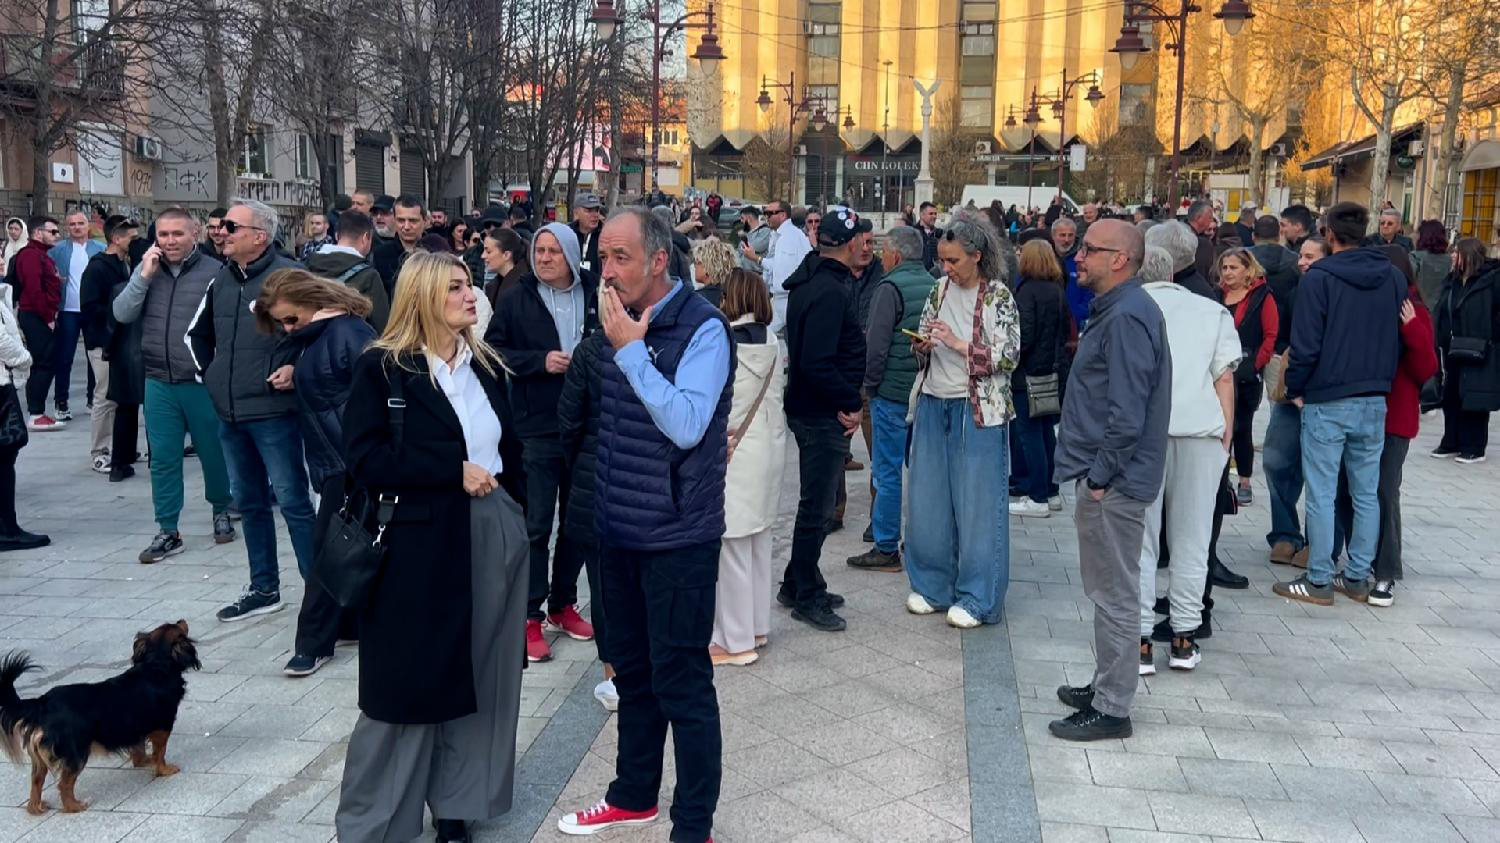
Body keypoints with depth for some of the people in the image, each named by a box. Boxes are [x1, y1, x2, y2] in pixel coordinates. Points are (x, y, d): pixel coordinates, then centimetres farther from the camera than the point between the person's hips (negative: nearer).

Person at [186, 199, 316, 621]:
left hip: (273, 411, -8)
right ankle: (264, 590, 27)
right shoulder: (222, 280, 11)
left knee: (292, 501, -3)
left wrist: (296, 367, -17)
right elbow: (198, 332, 26)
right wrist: (209, 373, 18)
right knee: (249, 502, 15)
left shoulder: (288, 275, -12)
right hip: (229, 413, 8)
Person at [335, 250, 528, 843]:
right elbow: (364, 459, -15)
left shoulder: (486, 365, 11)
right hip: (421, 544, -5)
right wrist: (454, 471, -18)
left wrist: (513, 511, 9)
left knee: (478, 678, 11)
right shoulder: (382, 367, -7)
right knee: (409, 684, 3)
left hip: (493, 537, 6)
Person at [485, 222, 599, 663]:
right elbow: (494, 352, -2)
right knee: (535, 525, 1)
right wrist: (540, 361, -14)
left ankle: (563, 604, 28)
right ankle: (530, 616, 10)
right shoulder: (516, 300, -1)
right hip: (537, 429, -3)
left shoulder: (595, 296, 2)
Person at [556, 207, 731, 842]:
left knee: (681, 683, 1)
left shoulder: (702, 327, -15)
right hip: (619, 527, 7)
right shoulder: (618, 318, 7)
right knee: (632, 670, 20)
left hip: (676, 534, -7)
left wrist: (632, 349, -24)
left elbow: (688, 426, -27)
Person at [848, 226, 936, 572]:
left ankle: (886, 549, 4)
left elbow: (876, 344, -16)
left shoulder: (891, 287, -13)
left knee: (888, 472, -1)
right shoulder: (933, 285, 8)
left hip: (892, 392, -7)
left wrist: (869, 385, -4)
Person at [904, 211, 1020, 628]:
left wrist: (958, 344, -19)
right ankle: (932, 585, 23)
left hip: (976, 409, -5)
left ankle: (976, 598, 10)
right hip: (933, 404, 6)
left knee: (976, 504, 0)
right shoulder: (940, 289, 8)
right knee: (930, 500, 10)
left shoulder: (998, 297, -7)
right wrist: (922, 344, -6)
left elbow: (1008, 358, -12)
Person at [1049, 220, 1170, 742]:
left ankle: (1112, 709, 10)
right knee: (1107, 589, 20)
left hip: (1113, 483, -11)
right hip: (1103, 476, 11)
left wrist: (1100, 475, -18)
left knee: (1114, 595, 0)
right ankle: (1106, 685, 33)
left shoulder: (1127, 317, -20)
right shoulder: (1114, 310, 14)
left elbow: (1127, 412, -25)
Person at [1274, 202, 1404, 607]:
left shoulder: (1318, 278, -10)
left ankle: (1319, 581, 5)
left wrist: (1296, 389, 0)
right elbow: (1400, 339, 9)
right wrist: (1382, 380, 18)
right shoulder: (1393, 277, 6)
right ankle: (1358, 577, 18)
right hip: (1375, 401, 5)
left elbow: (1306, 344, -13)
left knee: (1321, 494, 0)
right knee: (1366, 493, 12)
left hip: (1326, 402, -5)